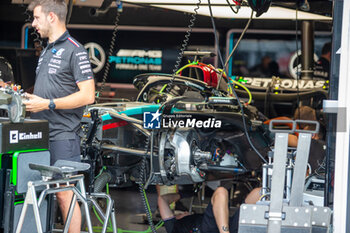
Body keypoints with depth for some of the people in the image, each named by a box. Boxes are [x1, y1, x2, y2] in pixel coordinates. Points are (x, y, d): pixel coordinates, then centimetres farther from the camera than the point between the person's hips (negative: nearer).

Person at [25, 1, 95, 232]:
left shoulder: (74, 50, -8)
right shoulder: (46, 51, 20)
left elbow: (87, 95, -16)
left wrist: (48, 104, -19)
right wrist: (31, 101, 13)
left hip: (62, 136, -9)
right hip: (41, 135, 9)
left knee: (65, 194, -7)